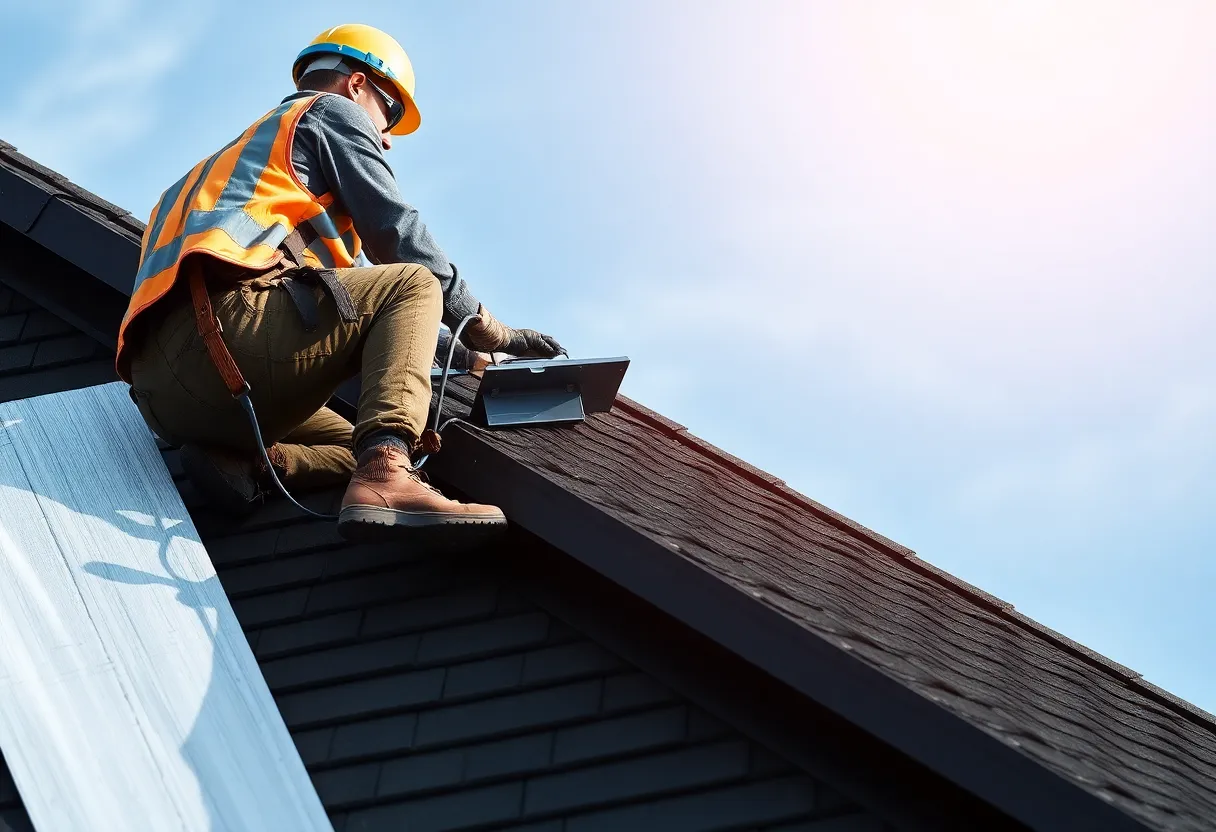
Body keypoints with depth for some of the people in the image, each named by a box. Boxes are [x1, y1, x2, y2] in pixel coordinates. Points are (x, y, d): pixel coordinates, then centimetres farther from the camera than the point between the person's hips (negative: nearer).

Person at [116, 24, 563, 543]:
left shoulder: (245, 150, 42)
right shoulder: (333, 112, 18)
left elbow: (349, 281, 38)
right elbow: (395, 235, 7)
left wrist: (459, 353, 36)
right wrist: (489, 331, 16)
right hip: (227, 318, -9)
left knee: (355, 448, 24)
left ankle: (242, 463, -7)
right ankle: (386, 479, -22)